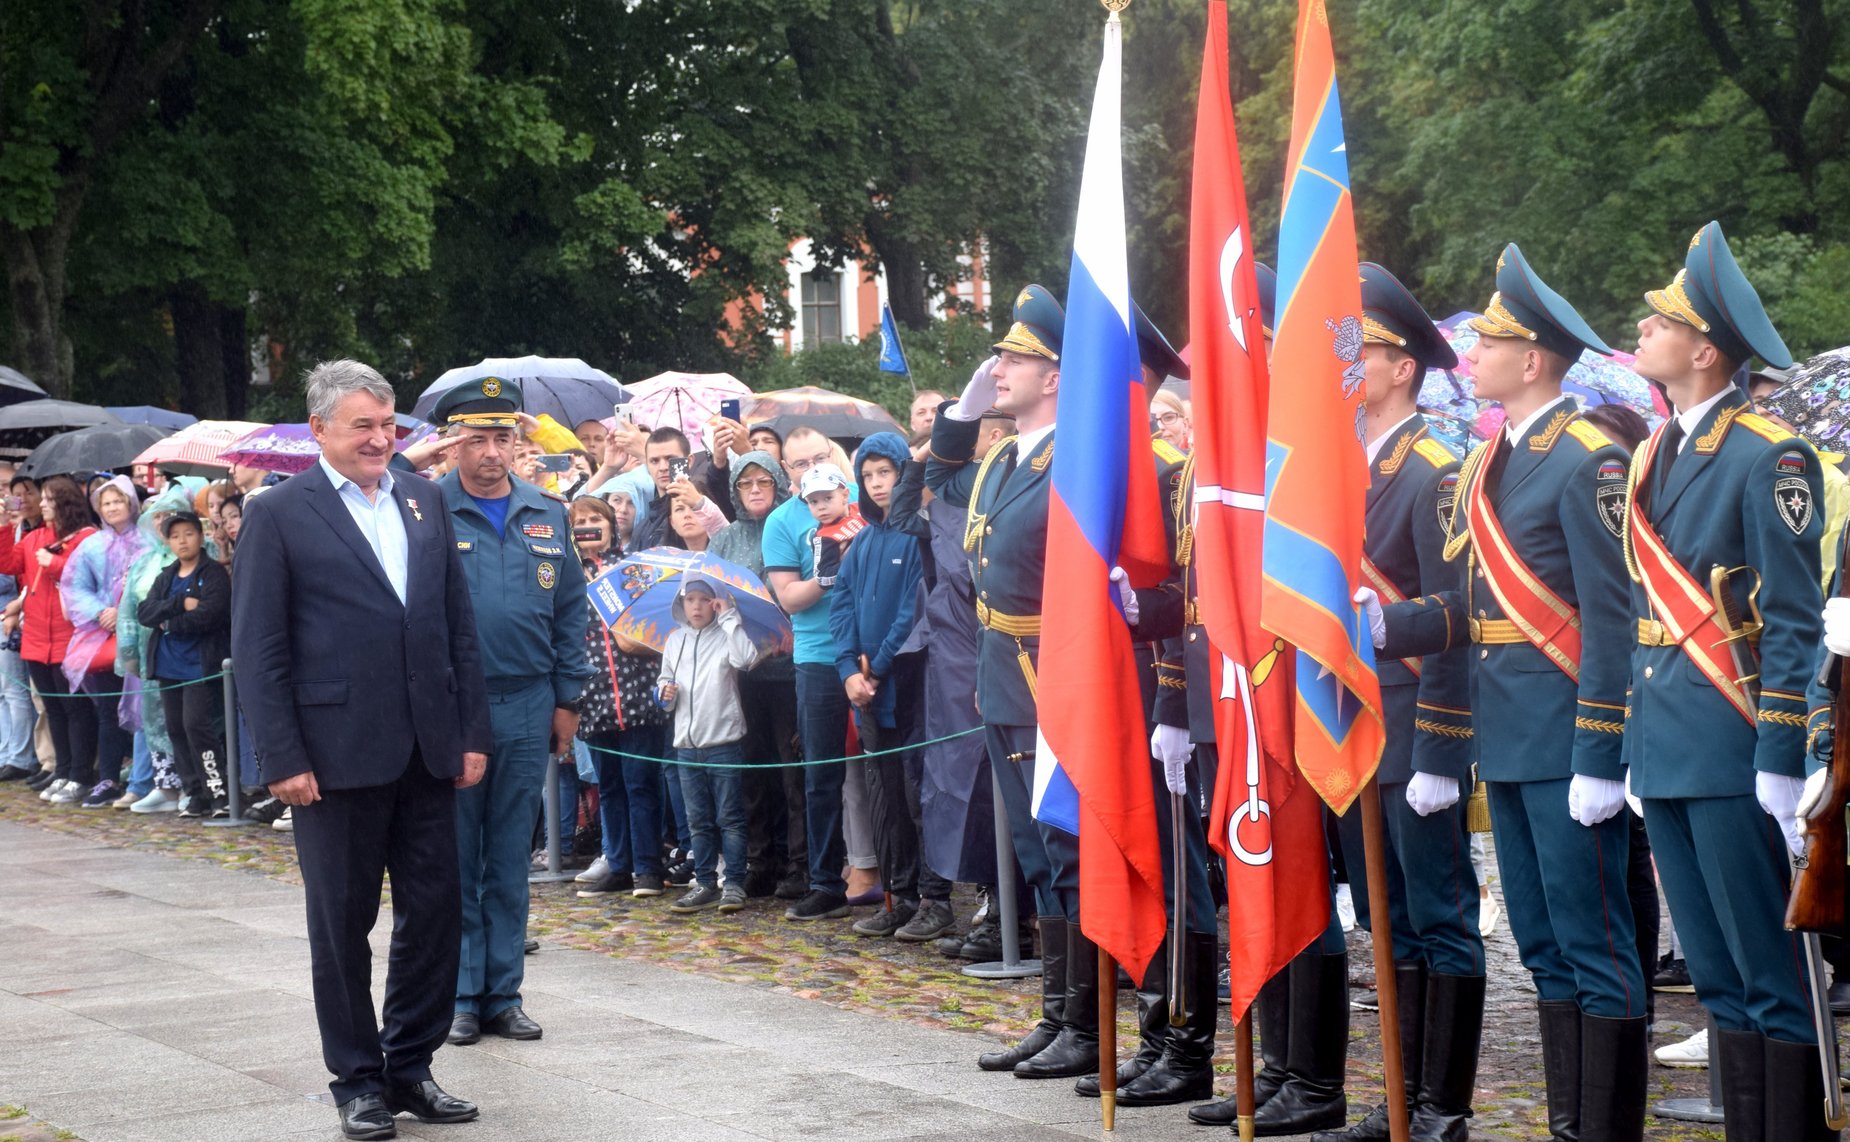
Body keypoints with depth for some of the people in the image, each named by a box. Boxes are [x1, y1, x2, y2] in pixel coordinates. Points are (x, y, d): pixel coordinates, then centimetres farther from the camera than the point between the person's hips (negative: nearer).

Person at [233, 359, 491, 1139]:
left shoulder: (424, 501, 10)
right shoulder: (280, 513, -4)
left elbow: (459, 626, 12)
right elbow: (258, 648, -6)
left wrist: (472, 732, 6)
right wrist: (283, 759, -11)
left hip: (427, 748, 4)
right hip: (337, 751, -4)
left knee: (434, 912, 8)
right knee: (343, 921, 6)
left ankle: (410, 1066, 21)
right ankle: (357, 1078, 17)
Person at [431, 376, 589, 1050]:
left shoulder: (548, 517, 8)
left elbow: (570, 612, 11)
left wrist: (567, 699, 9)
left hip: (526, 710, 3)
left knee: (509, 860, 10)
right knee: (454, 859, 3)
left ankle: (503, 994, 17)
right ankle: (460, 995, 11)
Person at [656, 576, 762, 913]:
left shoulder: (726, 635, -3)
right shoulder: (675, 640, 12)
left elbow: (745, 658, -24)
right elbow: (664, 679, 21)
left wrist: (729, 617, -17)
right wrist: (665, 692, -2)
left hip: (723, 742, -5)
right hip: (686, 743, 5)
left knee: (730, 817, -1)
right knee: (699, 820, 10)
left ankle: (735, 885, 3)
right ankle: (705, 884, 16)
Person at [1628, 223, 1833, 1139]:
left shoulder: (1769, 458, -10)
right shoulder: (1651, 456, 14)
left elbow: (1795, 622, -13)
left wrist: (1781, 763, -16)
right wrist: (1633, 745, 16)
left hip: (1731, 755, -8)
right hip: (1664, 755, 8)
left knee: (1774, 979, -3)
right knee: (1718, 983, 12)